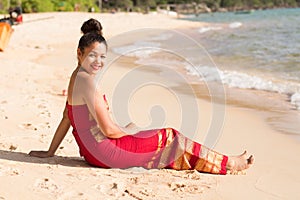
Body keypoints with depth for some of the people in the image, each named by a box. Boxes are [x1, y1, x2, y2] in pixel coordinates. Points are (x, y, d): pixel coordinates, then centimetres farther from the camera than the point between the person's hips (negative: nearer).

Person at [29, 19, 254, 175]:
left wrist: (50, 152, 23)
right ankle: (229, 164, 9)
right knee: (169, 138, -1)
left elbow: (66, 119, 16)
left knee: (166, 138, 16)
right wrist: (128, 130, -1)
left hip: (92, 150, 10)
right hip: (103, 151, -10)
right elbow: (109, 130, -22)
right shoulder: (88, 83, -22)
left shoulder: (76, 78, 10)